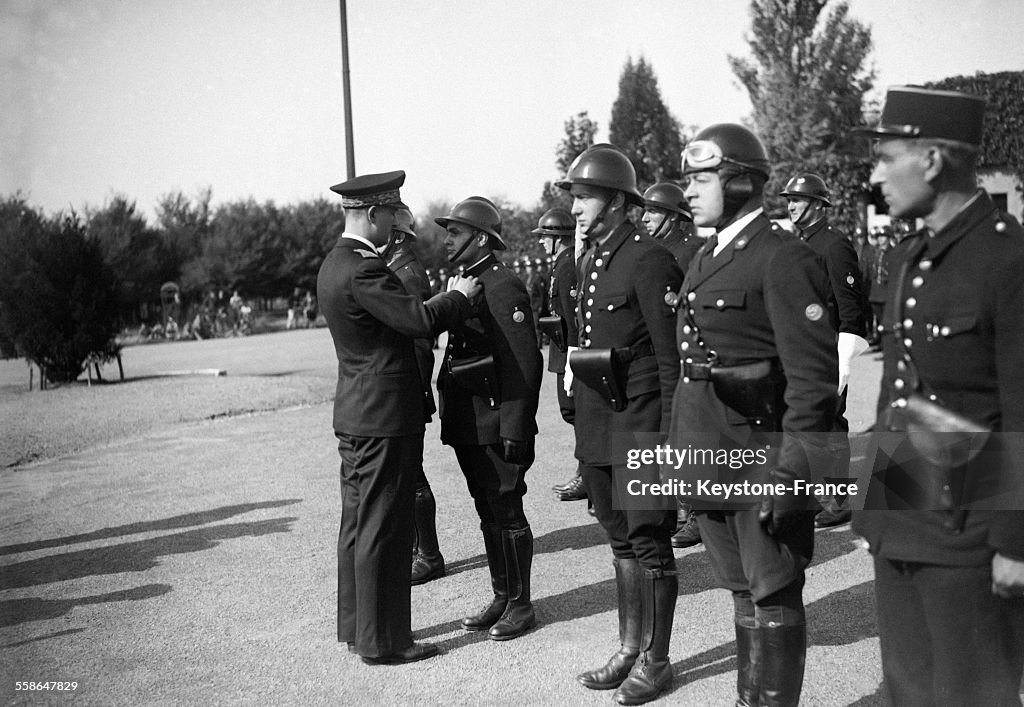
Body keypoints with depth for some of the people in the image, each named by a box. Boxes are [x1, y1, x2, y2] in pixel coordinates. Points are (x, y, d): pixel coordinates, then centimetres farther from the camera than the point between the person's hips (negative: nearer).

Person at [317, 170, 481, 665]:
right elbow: (422, 321, -24)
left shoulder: (334, 265, 12)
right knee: (383, 530, -2)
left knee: (359, 525, 17)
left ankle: (356, 626, 29)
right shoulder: (363, 270, -20)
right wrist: (460, 294, -7)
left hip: (355, 414, 10)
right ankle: (382, 641, 8)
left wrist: (447, 297, 14)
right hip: (385, 417, -10)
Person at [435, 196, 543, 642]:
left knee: (506, 513, 0)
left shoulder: (504, 289, -15)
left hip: (496, 426, -9)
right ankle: (501, 598, 26)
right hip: (467, 427, 9)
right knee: (487, 513, 15)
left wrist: (515, 431, -21)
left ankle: (520, 605, 11)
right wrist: (449, 418, 19)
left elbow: (524, 366, -19)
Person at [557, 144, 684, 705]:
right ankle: (629, 651, 28)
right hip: (596, 428, 8)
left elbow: (672, 357, -15)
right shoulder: (589, 262, 13)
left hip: (640, 424, -8)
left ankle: (655, 661, 14)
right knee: (621, 543, 16)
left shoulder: (648, 262, -13)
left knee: (649, 544, 2)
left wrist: (670, 436, -17)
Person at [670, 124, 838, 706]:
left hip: (761, 454, -8)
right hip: (711, 455, 9)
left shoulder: (784, 259, -13)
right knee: (744, 592, 18)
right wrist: (679, 447, 17)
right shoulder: (707, 259, 15)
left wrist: (791, 472, -21)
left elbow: (814, 376, -18)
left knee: (773, 598, 2)